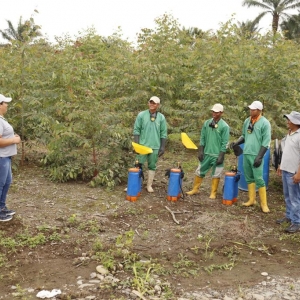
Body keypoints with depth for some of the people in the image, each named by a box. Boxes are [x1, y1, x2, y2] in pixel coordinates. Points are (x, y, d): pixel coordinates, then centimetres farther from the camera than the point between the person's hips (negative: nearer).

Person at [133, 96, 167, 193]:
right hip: (142, 145, -1)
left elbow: (163, 134, 5)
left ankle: (149, 185, 18)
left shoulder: (161, 117, 3)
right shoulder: (141, 115, -1)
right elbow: (136, 130, -1)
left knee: (152, 166, 8)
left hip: (155, 147, 1)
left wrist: (162, 147, 0)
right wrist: (137, 144, -8)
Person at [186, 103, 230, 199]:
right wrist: (201, 150, 2)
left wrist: (221, 156, -13)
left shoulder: (224, 126, -8)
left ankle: (213, 193, 16)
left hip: (217, 155, -4)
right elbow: (202, 138, 9)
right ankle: (195, 189, 24)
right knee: (200, 171, 10)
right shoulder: (207, 123, 5)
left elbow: (225, 143, -9)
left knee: (216, 174, 4)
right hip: (206, 153, 4)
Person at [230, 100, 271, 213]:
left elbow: (266, 142, -10)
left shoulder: (265, 123, -8)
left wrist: (259, 157, -16)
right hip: (246, 154, 6)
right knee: (249, 178, 11)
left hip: (256, 155, -6)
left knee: (259, 179, -6)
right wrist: (236, 143, 2)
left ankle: (264, 204, 1)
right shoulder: (247, 121, 10)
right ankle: (251, 200, 20)